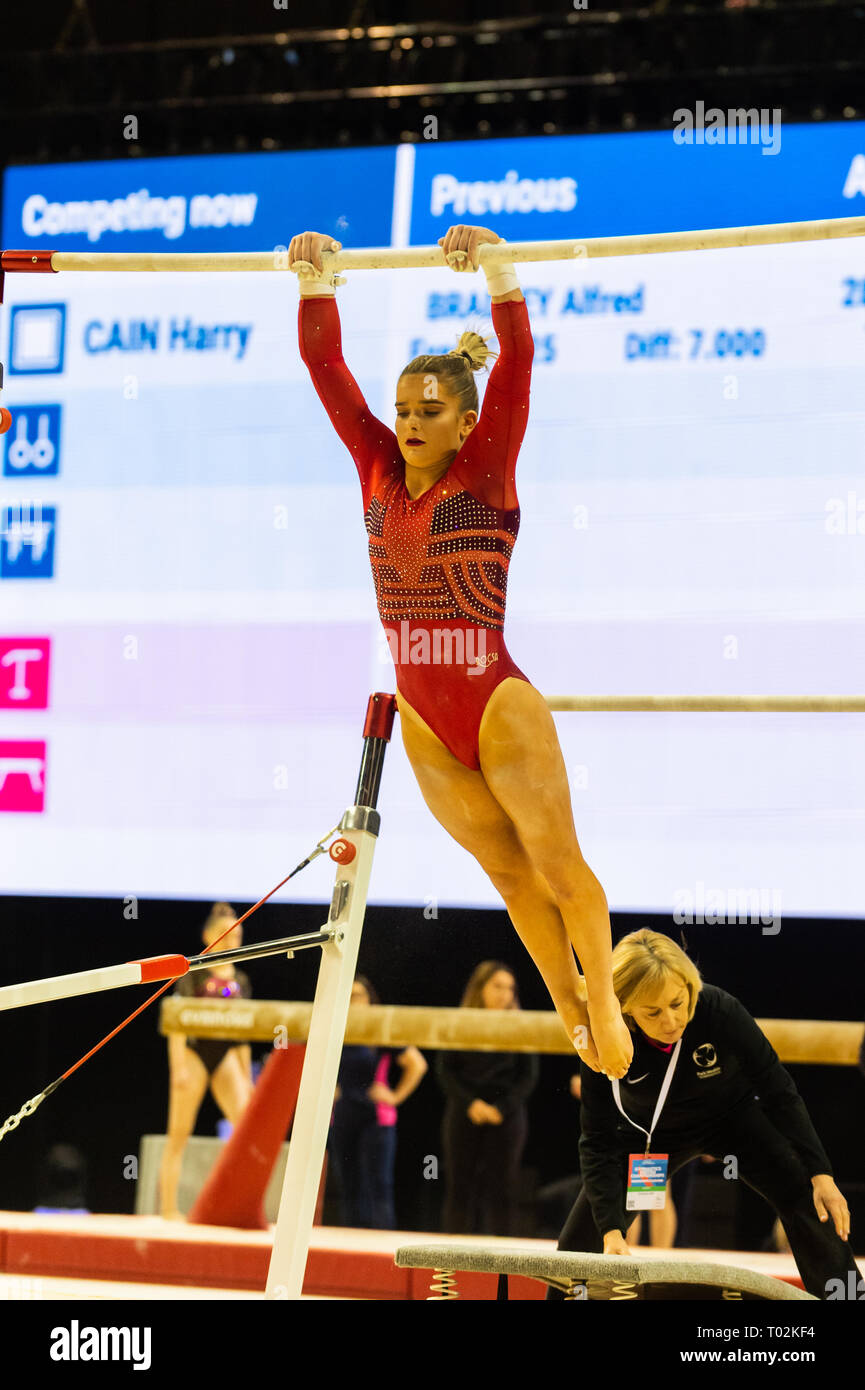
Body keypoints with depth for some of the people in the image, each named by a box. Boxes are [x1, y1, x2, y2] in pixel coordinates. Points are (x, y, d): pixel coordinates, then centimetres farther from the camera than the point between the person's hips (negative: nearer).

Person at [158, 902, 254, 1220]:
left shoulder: (240, 981, 11)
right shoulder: (193, 974, -3)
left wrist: (247, 1077, 15)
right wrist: (178, 1067, -15)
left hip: (226, 1057, 4)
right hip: (195, 1052, -4)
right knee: (178, 1134, -1)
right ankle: (169, 1208, 4)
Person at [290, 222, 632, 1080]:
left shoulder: (485, 476, -8)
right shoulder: (378, 473, 4)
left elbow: (517, 360, -18)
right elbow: (325, 365, 2)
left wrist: (495, 268, -28)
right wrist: (314, 277, -8)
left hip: (500, 710, -4)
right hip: (425, 721, 5)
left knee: (559, 868, 4)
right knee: (508, 873, 16)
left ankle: (602, 999, 23)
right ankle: (567, 1007, 30)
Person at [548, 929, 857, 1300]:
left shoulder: (720, 1010, -34)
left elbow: (778, 1092, -22)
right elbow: (598, 1142, -25)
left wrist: (820, 1174, -27)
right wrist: (611, 1229, -34)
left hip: (732, 1114, 0)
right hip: (649, 1130, 0)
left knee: (815, 1210, -17)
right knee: (578, 1245, -5)